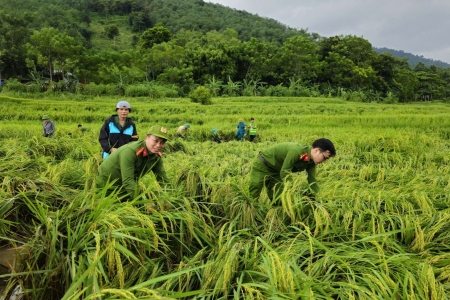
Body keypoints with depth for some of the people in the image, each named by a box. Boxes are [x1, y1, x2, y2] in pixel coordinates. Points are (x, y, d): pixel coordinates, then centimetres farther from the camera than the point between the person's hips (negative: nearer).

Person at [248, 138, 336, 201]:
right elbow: (284, 172, -33)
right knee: (253, 196, -6)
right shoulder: (296, 151, -35)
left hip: (275, 170, 9)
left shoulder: (311, 162, -7)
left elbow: (312, 181, -2)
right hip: (262, 164, -8)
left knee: (277, 198, 8)